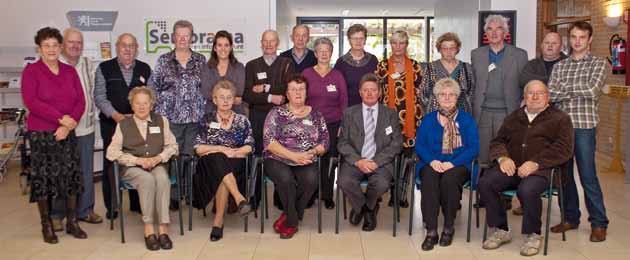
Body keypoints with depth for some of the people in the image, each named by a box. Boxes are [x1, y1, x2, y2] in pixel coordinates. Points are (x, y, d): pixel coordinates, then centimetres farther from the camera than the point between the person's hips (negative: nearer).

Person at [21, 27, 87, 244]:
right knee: (43, 178, 2)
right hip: (40, 134, -3)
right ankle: (46, 226, 14)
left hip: (67, 133, 3)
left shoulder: (70, 71, 9)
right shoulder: (31, 71, -2)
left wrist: (69, 125, -11)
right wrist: (61, 118, -19)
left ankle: (72, 222, 17)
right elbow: (31, 102, -13)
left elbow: (80, 101, 3)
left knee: (71, 175, 5)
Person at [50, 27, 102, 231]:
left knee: (86, 172, 11)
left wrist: (91, 113, 10)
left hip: (86, 126, 5)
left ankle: (85, 210, 23)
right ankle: (56, 215, 14)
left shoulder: (88, 65, 10)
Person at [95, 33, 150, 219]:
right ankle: (111, 207, 15)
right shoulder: (104, 68, 4)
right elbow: (99, 96, -2)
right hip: (111, 123, -1)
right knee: (111, 164, 3)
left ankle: (137, 204, 17)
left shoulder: (145, 69, 10)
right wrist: (115, 115, -14)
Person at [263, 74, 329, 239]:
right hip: (278, 160, -2)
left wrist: (313, 152, -13)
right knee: (286, 179, -34)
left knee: (311, 179, -31)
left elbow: (324, 142, 10)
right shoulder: (277, 113, 5)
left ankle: (288, 217, -8)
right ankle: (292, 221, -10)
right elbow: (269, 142, -7)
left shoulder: (316, 115, 13)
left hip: (306, 162, 2)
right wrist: (294, 156, -17)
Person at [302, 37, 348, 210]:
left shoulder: (338, 75, 7)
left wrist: (343, 125, 0)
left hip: (333, 125, 1)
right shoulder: (306, 74, 4)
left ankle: (327, 196, 14)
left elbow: (344, 101, 7)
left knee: (329, 160, 0)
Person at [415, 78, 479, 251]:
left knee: (449, 179, -35)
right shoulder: (429, 119, 16)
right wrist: (432, 160, -14)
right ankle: (431, 231, -31)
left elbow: (474, 148, 0)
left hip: (458, 165, -1)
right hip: (433, 164, 1)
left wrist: (453, 163, -15)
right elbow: (419, 145, 7)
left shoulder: (466, 119, 11)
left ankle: (449, 227, -15)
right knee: (429, 179, -33)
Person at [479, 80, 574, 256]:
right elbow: (498, 141, 22)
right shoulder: (514, 117, 24)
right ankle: (500, 230, -6)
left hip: (542, 169, -4)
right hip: (512, 166, 5)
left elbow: (563, 149, -4)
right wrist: (502, 157, -2)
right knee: (485, 183, -23)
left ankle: (533, 235, -9)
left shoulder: (560, 119, 10)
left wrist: (535, 163, -17)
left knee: (527, 190, -36)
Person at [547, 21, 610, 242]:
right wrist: (578, 91, -9)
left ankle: (599, 223, 11)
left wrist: (565, 88, -4)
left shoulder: (598, 64, 4)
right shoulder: (559, 66, 13)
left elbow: (592, 91, -12)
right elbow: (551, 95, 1)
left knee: (588, 176, -2)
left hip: (584, 126, -4)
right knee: (564, 174, 9)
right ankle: (571, 218, 23)